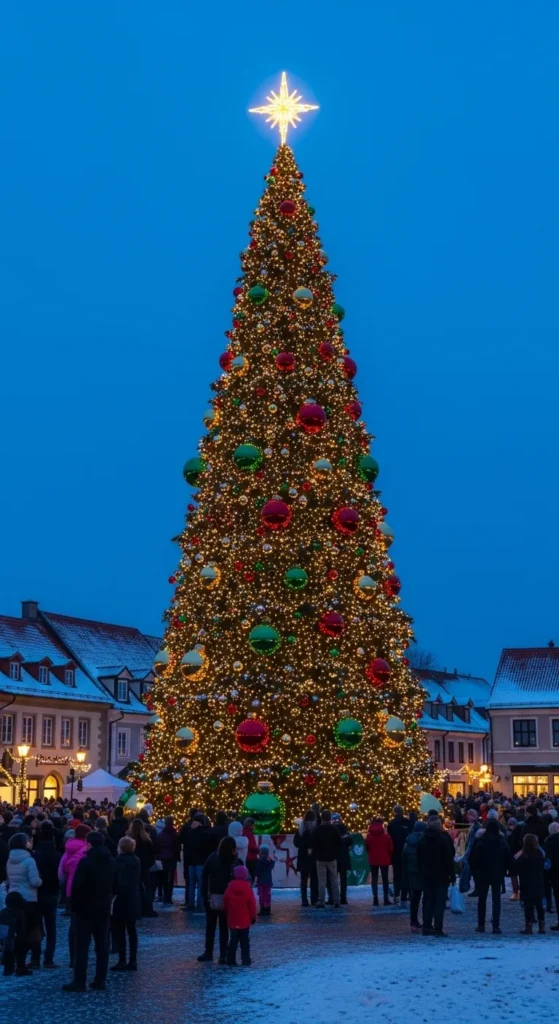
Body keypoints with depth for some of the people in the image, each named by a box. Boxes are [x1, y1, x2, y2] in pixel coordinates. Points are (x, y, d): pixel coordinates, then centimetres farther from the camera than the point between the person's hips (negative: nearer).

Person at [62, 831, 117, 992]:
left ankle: (79, 982, -3)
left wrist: (73, 904, -6)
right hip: (104, 908, 6)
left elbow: (77, 886, -16)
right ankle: (100, 980, 9)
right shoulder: (112, 862, 8)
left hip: (85, 907, -6)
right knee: (102, 945, 8)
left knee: (82, 946, -3)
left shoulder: (85, 861, -14)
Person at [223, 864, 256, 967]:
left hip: (232, 920, 2)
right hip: (245, 921, -2)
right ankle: (246, 961, 5)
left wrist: (227, 914, 19)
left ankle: (231, 961, 8)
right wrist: (253, 916, 6)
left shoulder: (229, 889, -5)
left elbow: (225, 904, 4)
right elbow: (252, 905, -7)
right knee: (245, 942, 6)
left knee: (233, 941, 10)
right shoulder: (248, 889, -11)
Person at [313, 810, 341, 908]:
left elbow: (313, 845, -4)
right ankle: (336, 901, 8)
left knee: (322, 881, -2)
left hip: (320, 859, -2)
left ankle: (321, 903, -4)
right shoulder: (334, 830, -3)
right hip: (332, 858, 2)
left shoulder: (317, 831, -8)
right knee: (334, 880, 9)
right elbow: (339, 843, 3)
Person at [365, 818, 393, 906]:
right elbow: (391, 848, -3)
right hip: (384, 860, -1)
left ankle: (375, 899, 1)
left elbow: (367, 848, 4)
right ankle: (386, 899, 3)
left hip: (373, 860, 1)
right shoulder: (386, 836, -8)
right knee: (385, 879, 7)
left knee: (374, 878, 8)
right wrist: (389, 858, 11)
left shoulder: (369, 836, -4)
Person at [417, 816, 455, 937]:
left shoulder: (422, 840, 6)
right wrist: (451, 874, -4)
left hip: (427, 876, 5)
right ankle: (438, 929, -8)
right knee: (440, 902, -3)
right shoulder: (443, 839, -11)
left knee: (428, 901, 12)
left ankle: (427, 927, 12)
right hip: (441, 876, -5)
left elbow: (419, 859, 11)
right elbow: (449, 859, -11)